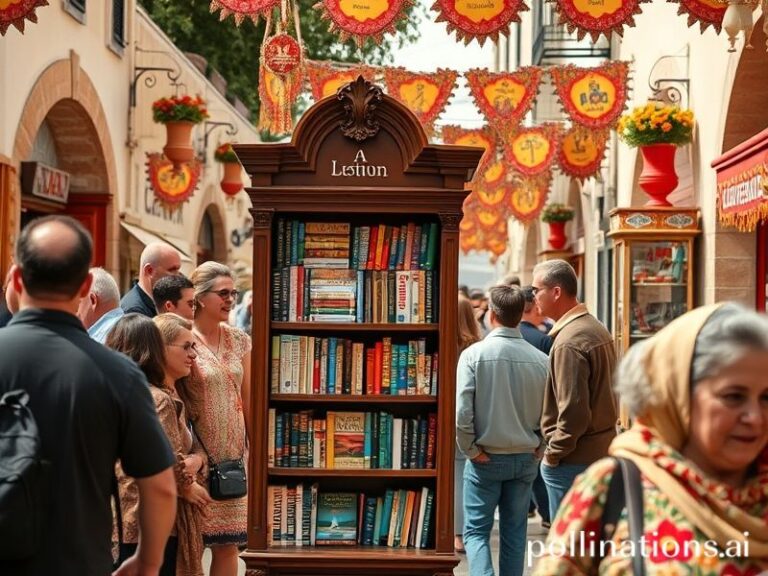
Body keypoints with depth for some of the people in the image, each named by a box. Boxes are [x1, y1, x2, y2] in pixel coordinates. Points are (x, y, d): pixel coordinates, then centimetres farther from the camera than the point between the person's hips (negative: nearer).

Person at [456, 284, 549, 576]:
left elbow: (462, 412, -16)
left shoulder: (474, 354, -13)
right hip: (526, 459, 3)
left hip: (486, 458, -3)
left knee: (476, 531, 6)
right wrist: (538, 448, 9)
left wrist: (471, 450, -5)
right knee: (514, 532, 14)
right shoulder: (540, 359, -6)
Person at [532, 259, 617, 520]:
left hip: (574, 459, -10)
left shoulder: (569, 342, -20)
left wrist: (553, 453, -11)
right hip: (602, 448, 10)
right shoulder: (597, 328, 10)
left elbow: (573, 411, -24)